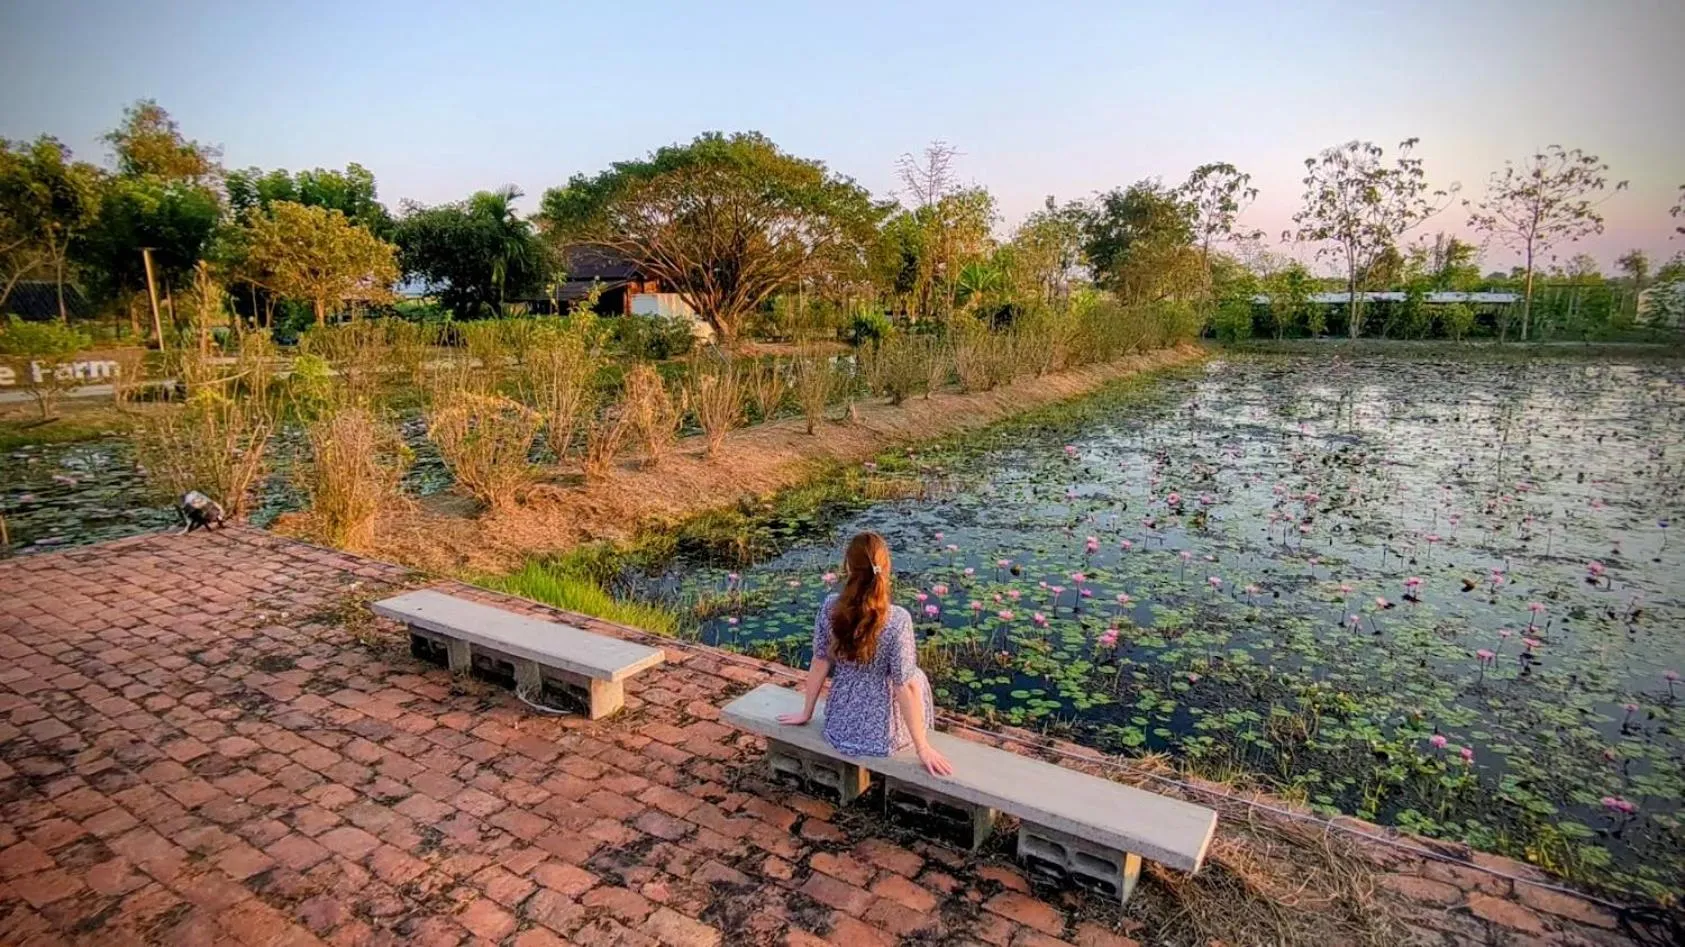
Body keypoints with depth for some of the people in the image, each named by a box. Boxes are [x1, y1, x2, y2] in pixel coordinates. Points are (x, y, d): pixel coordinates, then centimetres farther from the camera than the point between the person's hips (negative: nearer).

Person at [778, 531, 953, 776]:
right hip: (882, 732, -3)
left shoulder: (830, 606, -15)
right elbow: (905, 687, -21)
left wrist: (806, 713, 10)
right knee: (918, 679, 29)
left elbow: (820, 664, -5)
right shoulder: (898, 619, -26)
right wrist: (922, 748, -11)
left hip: (840, 724, 4)